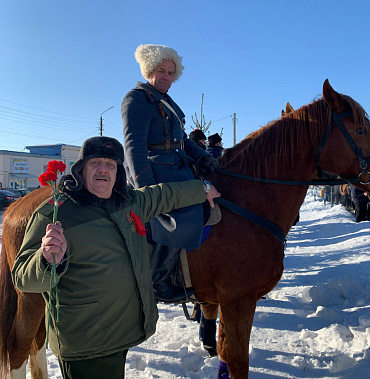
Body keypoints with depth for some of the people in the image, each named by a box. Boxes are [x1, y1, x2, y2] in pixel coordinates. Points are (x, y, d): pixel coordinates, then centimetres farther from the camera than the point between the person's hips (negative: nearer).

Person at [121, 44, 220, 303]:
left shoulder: (166, 101, 23)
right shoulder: (137, 99, -6)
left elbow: (182, 140, 23)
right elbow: (134, 146, -17)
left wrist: (202, 156, 4)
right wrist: (146, 190, -26)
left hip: (176, 167, 10)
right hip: (153, 171, -10)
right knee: (186, 214, -28)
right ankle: (157, 281, -12)